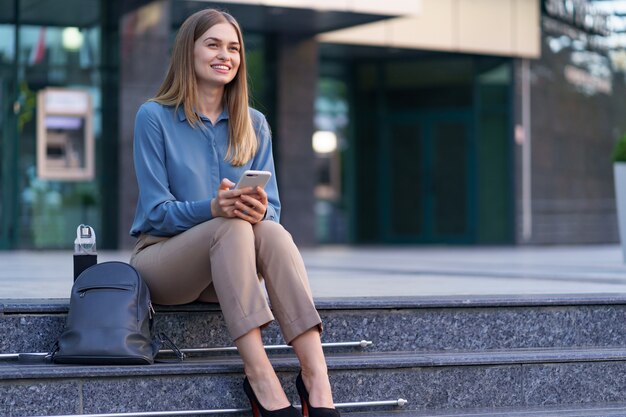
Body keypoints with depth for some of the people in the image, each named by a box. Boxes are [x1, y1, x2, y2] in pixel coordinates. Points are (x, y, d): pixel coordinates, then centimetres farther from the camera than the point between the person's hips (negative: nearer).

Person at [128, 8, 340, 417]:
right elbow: (156, 211, -9)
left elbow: (272, 206, 3)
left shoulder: (254, 125, 9)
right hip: (162, 257, -3)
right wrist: (213, 208, -29)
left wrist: (259, 209, -23)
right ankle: (260, 377, -45)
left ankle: (316, 374, -45)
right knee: (233, 227, -34)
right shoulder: (154, 117, -3)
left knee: (272, 231, -31)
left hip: (228, 268, 3)